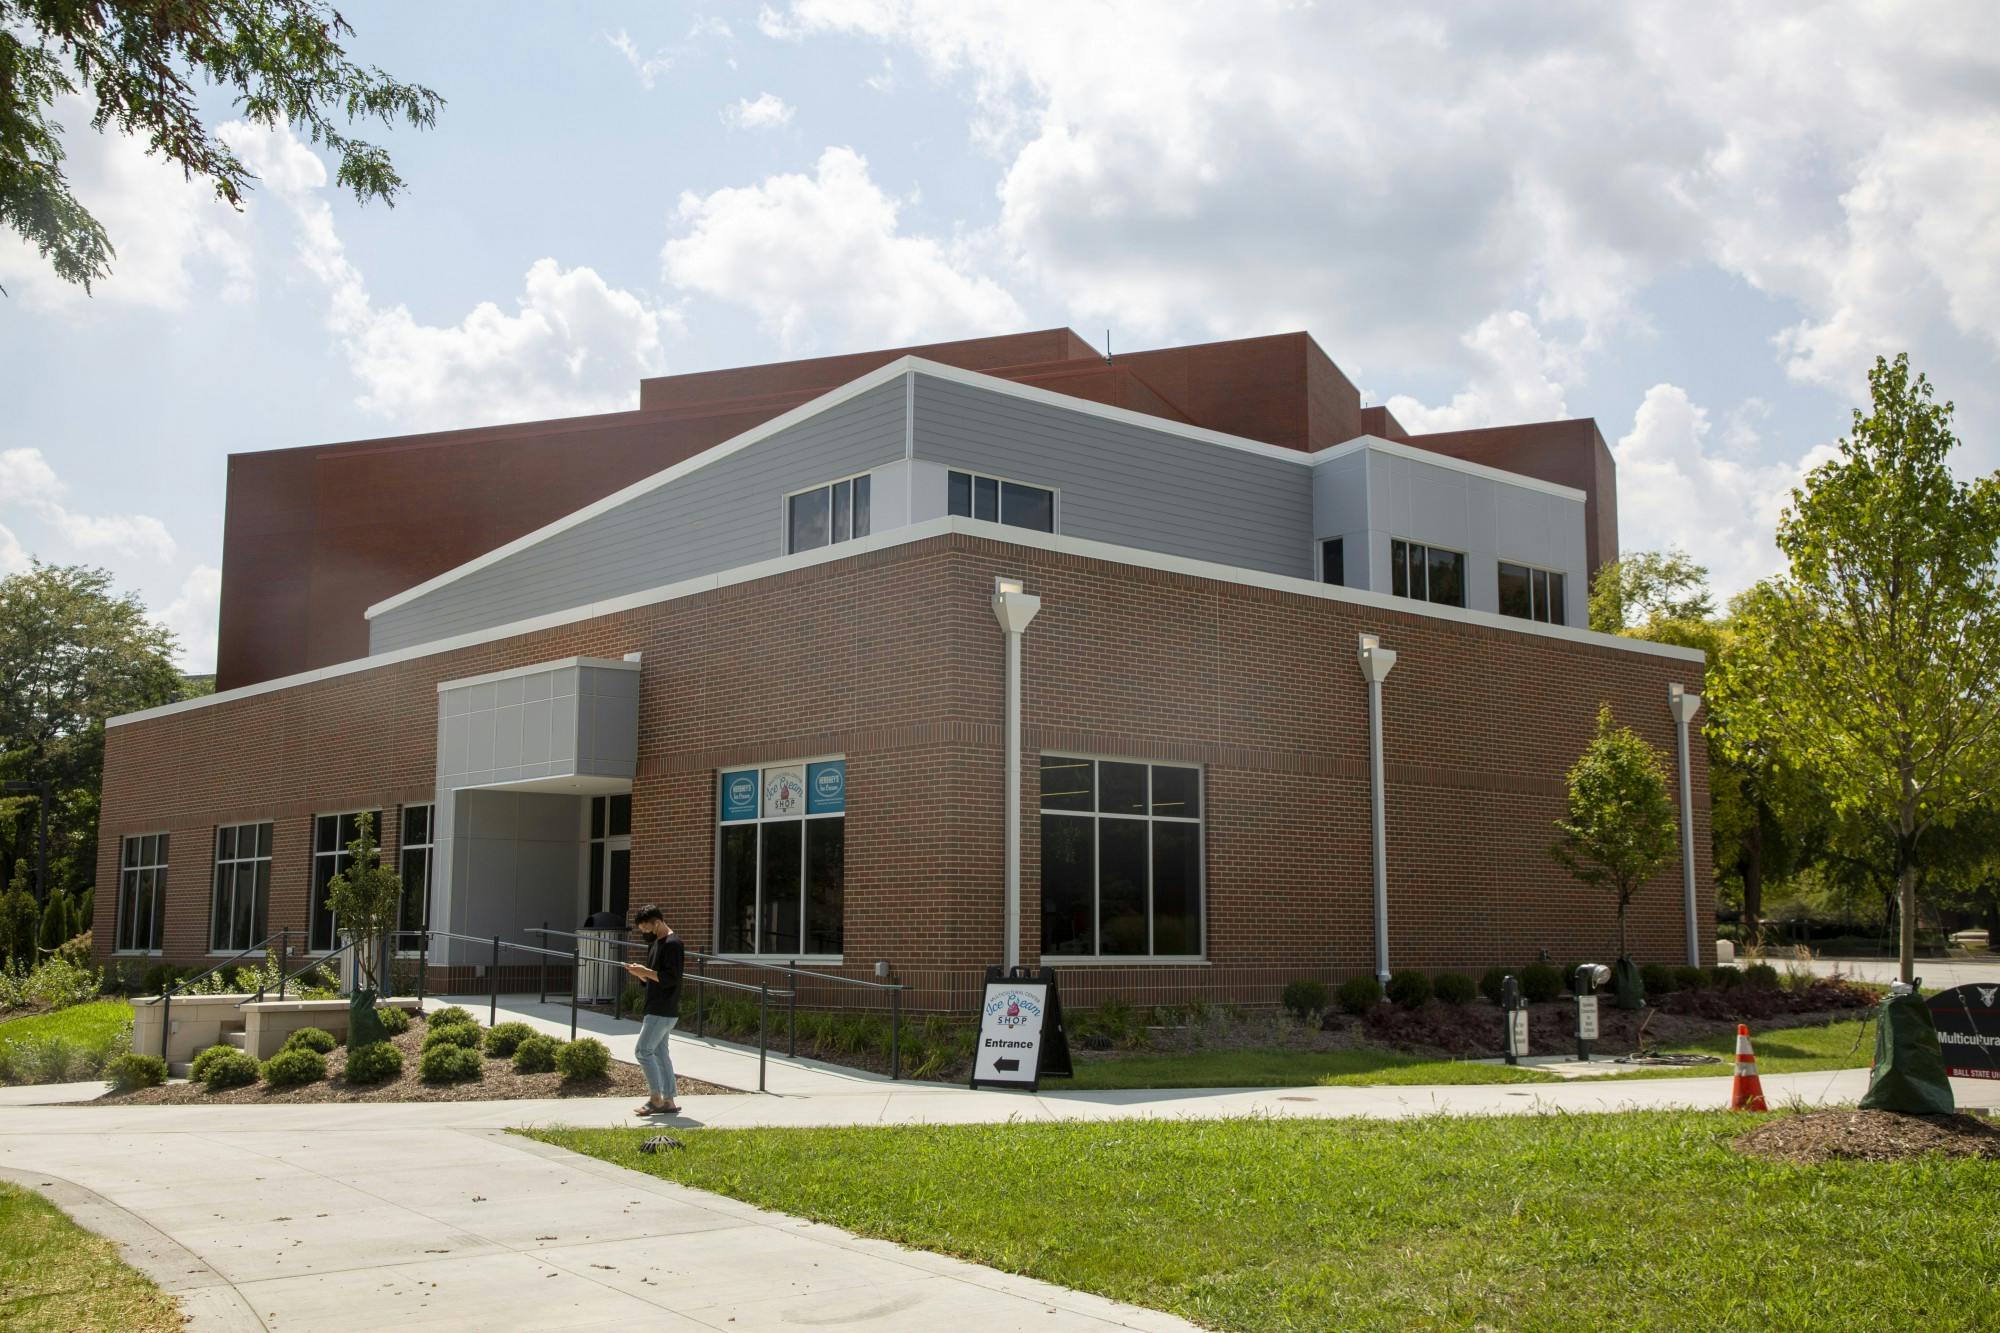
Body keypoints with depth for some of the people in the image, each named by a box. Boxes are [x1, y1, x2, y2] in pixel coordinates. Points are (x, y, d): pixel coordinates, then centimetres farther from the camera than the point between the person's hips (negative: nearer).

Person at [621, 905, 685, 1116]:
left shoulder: (673, 944, -16)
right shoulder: (655, 943, 15)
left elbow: (671, 978, -22)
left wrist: (645, 971, -21)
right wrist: (639, 972, 1)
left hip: (664, 1011, -10)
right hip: (657, 1009, 10)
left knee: (644, 1051, -8)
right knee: (660, 1053, 10)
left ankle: (656, 1098, -2)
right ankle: (668, 1101, 13)